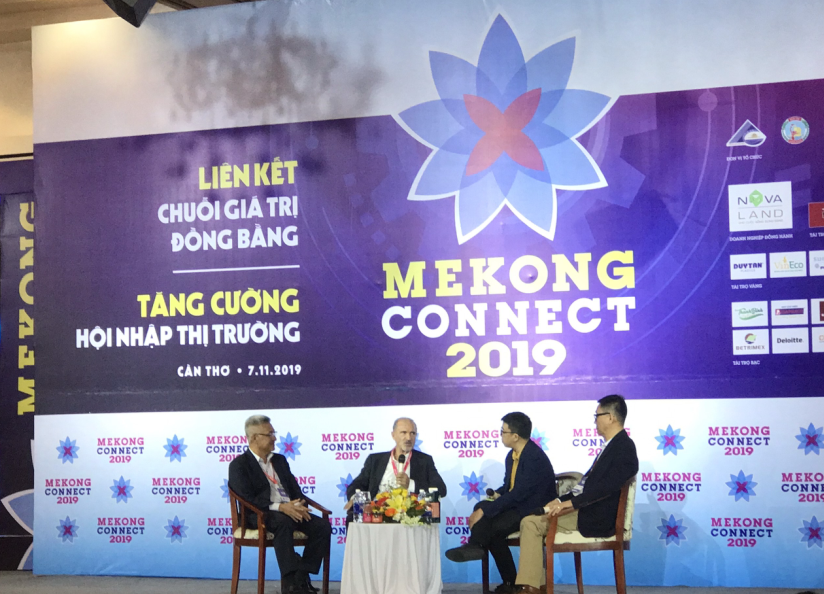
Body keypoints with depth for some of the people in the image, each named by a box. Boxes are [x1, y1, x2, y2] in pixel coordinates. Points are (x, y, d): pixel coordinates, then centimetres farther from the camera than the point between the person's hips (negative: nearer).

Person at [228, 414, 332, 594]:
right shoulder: (239, 465, -1)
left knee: (322, 526, -19)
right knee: (283, 521, -39)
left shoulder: (280, 460, 21)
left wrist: (299, 505, -8)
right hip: (259, 515, -6)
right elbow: (247, 499, -13)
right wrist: (279, 507, -24)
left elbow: (295, 489, 17)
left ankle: (302, 576, -14)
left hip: (290, 511, 6)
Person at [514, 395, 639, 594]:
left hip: (596, 518, -10)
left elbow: (606, 487, -27)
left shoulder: (623, 447, -16)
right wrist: (561, 501, 8)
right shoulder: (612, 445, 16)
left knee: (531, 522, -16)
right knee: (531, 521, 4)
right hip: (585, 509, 10)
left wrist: (569, 503, -27)